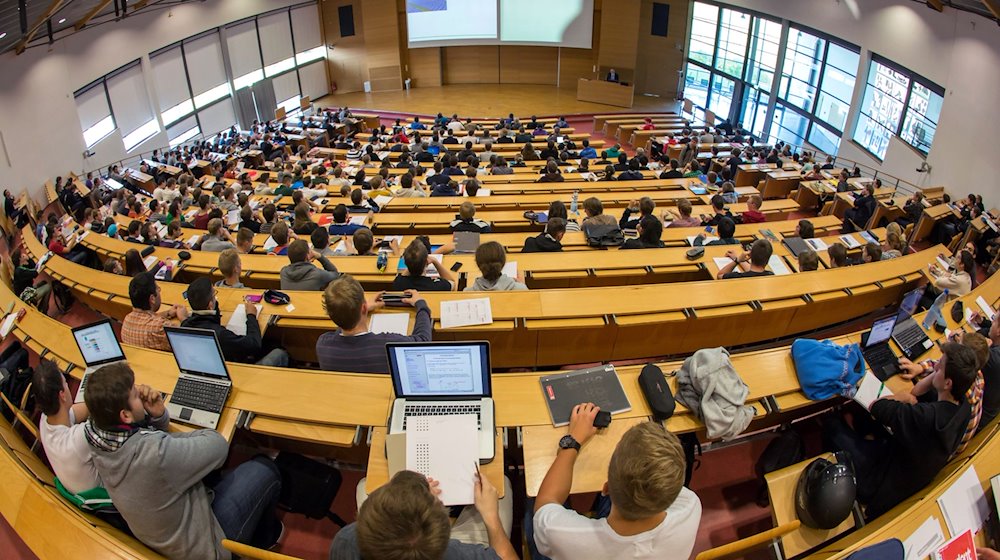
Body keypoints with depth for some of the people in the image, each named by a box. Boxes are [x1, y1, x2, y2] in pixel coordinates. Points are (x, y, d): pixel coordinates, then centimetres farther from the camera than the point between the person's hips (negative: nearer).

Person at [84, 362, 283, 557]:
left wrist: (158, 414, -16)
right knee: (265, 469, 4)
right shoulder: (155, 453, -39)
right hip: (201, 547, -7)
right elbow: (218, 444, -21)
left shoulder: (98, 436, -15)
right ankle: (264, 539, 33)